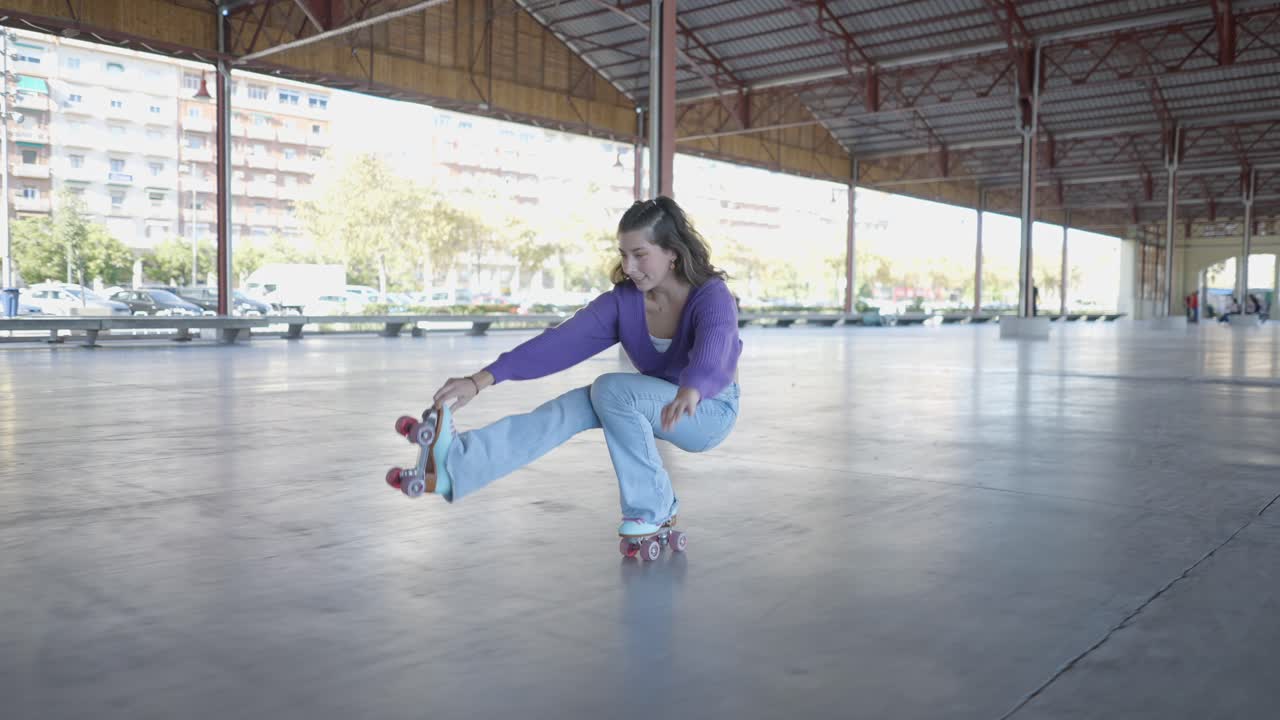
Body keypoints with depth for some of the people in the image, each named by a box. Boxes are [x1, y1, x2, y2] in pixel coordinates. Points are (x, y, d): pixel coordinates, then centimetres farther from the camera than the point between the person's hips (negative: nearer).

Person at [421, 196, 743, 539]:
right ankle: (458, 465, -38)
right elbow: (563, 341, -24)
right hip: (659, 402, 5)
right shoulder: (623, 299, -12)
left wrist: (690, 391, -71)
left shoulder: (712, 297, -25)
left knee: (611, 389, -29)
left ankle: (651, 507, -17)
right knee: (578, 404, -22)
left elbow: (712, 350, -47)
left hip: (710, 410, -5)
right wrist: (481, 380, -36)